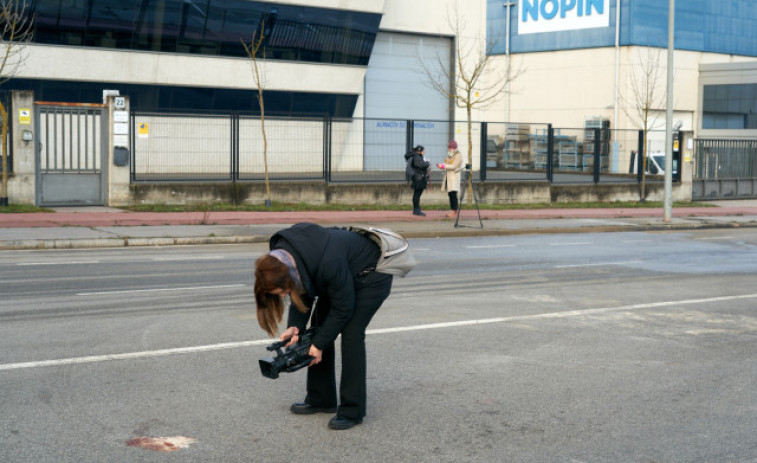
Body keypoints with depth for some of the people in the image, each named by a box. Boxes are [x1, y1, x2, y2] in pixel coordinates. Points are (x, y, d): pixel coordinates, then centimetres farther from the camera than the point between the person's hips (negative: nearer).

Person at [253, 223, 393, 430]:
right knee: (320, 325, 4)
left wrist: (319, 344, -19)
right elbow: (302, 291, -4)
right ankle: (320, 399, 15)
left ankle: (352, 411, -8)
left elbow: (343, 309, -26)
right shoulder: (279, 257, -18)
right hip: (344, 273, 8)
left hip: (372, 275, -8)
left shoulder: (328, 264, -41)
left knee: (351, 333, -15)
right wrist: (296, 327, -18)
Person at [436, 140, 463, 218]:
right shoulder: (449, 155, 15)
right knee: (450, 194, 6)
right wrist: (441, 166, 0)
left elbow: (453, 166, -17)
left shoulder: (458, 155, -9)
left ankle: (454, 211, -16)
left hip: (454, 176, -8)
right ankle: (452, 210, 10)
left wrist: (443, 166, -20)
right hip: (448, 176, 8)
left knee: (453, 193, -14)